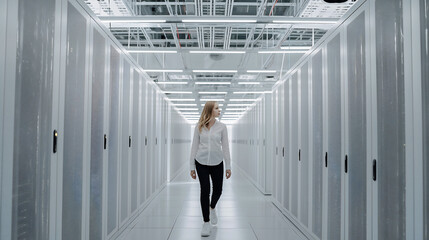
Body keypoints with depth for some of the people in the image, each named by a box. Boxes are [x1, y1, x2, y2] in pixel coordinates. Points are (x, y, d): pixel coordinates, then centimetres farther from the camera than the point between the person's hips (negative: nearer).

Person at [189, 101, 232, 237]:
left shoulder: (221, 127, 1)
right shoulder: (199, 127, -1)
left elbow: (225, 147, 3)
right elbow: (194, 146, 3)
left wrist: (228, 166, 0)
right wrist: (192, 167, 1)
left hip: (217, 163, 1)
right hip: (201, 162, -1)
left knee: (217, 190, 11)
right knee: (205, 190, -4)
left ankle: (212, 208, 45)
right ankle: (206, 223, 8)